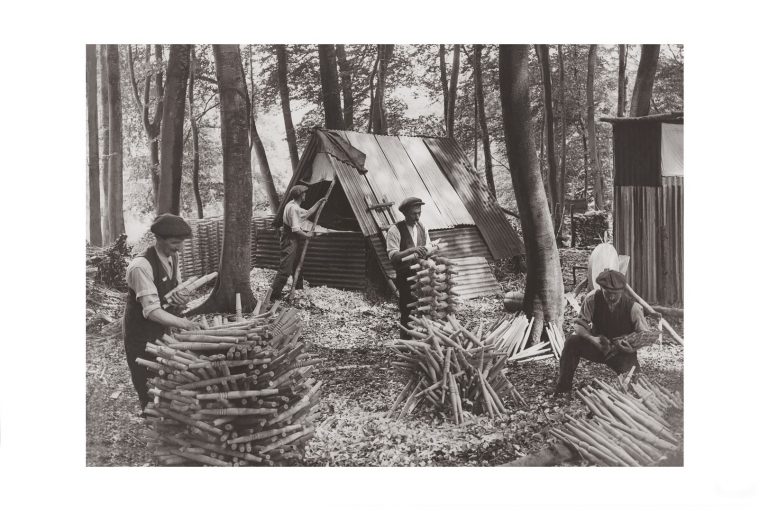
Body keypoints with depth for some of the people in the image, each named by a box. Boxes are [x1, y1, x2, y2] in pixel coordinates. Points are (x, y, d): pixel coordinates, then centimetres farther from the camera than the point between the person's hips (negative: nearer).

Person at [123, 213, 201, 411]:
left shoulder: (173, 257, 0)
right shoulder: (141, 266, -27)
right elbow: (152, 311, -29)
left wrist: (181, 297, -12)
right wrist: (183, 323, -35)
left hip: (162, 329, 7)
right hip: (141, 334, -7)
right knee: (147, 386, 2)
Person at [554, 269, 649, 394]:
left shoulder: (633, 307, -20)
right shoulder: (592, 299, -18)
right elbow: (580, 325, -12)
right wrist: (592, 339, -32)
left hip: (623, 353, -2)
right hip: (598, 346, 2)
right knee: (572, 343, -26)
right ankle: (563, 388, -14)